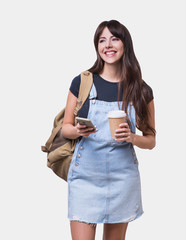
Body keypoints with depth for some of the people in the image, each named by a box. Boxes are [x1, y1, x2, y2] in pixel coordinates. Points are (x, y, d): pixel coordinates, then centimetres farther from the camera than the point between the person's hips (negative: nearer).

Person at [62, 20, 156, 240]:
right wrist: (78, 131, -16)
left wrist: (132, 137, -13)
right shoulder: (82, 82, 0)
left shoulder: (141, 90, 3)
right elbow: (65, 128, 6)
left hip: (122, 176, 1)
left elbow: (151, 141, 8)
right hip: (85, 174, -1)